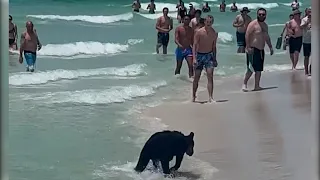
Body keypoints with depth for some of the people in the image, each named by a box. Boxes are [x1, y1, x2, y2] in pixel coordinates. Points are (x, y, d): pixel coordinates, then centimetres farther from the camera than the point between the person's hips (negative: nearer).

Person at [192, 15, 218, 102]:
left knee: (210, 76, -11)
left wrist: (215, 59, 11)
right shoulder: (199, 32, -8)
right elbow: (194, 45, -9)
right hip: (199, 55, -2)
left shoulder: (215, 33, 2)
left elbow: (214, 46, 12)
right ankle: (193, 96, 20)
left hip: (209, 55, 2)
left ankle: (211, 97, -13)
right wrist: (194, 58, -18)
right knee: (196, 77, 4)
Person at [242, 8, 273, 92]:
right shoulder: (253, 24, -11)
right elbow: (247, 35, -17)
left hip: (261, 50, 8)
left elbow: (267, 37, 25)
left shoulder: (265, 25, 14)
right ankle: (244, 83, 2)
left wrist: (270, 47, 23)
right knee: (251, 69, -11)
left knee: (259, 69, 9)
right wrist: (248, 47, -23)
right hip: (253, 49, -8)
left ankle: (257, 86, 15)